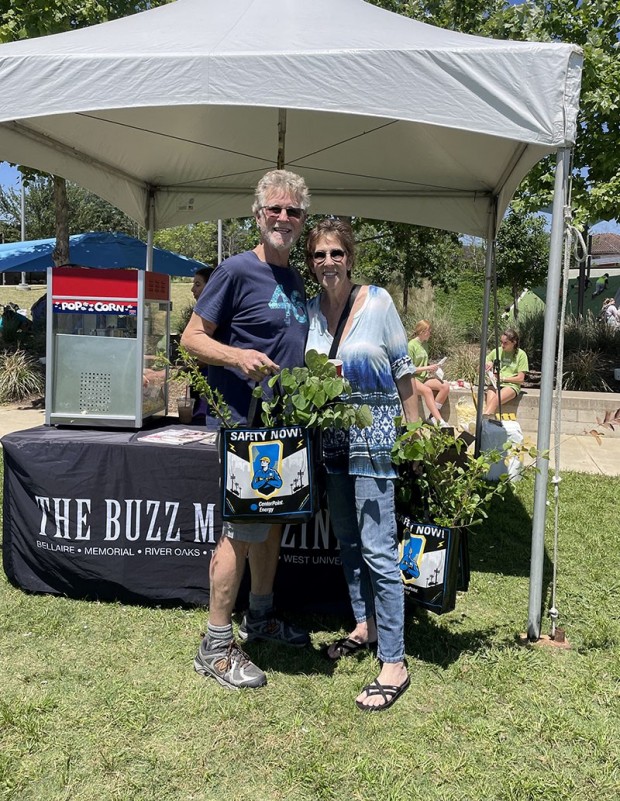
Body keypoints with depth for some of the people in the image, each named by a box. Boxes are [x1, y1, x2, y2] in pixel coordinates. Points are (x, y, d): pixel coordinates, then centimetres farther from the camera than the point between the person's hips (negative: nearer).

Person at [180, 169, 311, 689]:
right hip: (246, 421, -8)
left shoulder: (296, 281, 14)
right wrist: (237, 356, -27)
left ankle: (261, 617, 34)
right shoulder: (237, 271, -9)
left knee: (273, 521, 17)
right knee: (243, 529, -6)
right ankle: (215, 646, 7)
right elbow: (192, 337, -10)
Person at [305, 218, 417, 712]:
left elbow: (404, 372, -4)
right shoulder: (309, 310, 4)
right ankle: (365, 625, 36)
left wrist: (416, 432, -5)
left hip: (374, 434, -6)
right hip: (331, 436, 6)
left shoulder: (377, 301, -8)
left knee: (377, 548, -8)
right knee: (347, 539, 17)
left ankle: (394, 664, 2)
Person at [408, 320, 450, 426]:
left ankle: (433, 417, -14)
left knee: (445, 386, -16)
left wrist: (432, 368, 2)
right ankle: (440, 421, -40)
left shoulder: (424, 344, 13)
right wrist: (427, 368, -16)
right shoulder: (411, 346, -11)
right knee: (427, 390, -36)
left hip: (424, 377, 8)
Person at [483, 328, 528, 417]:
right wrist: (488, 363, -1)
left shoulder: (521, 354, 2)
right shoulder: (497, 351, 12)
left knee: (495, 401, -34)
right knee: (489, 404, -30)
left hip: (511, 385, -3)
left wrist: (502, 378, -7)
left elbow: (520, 379, -1)